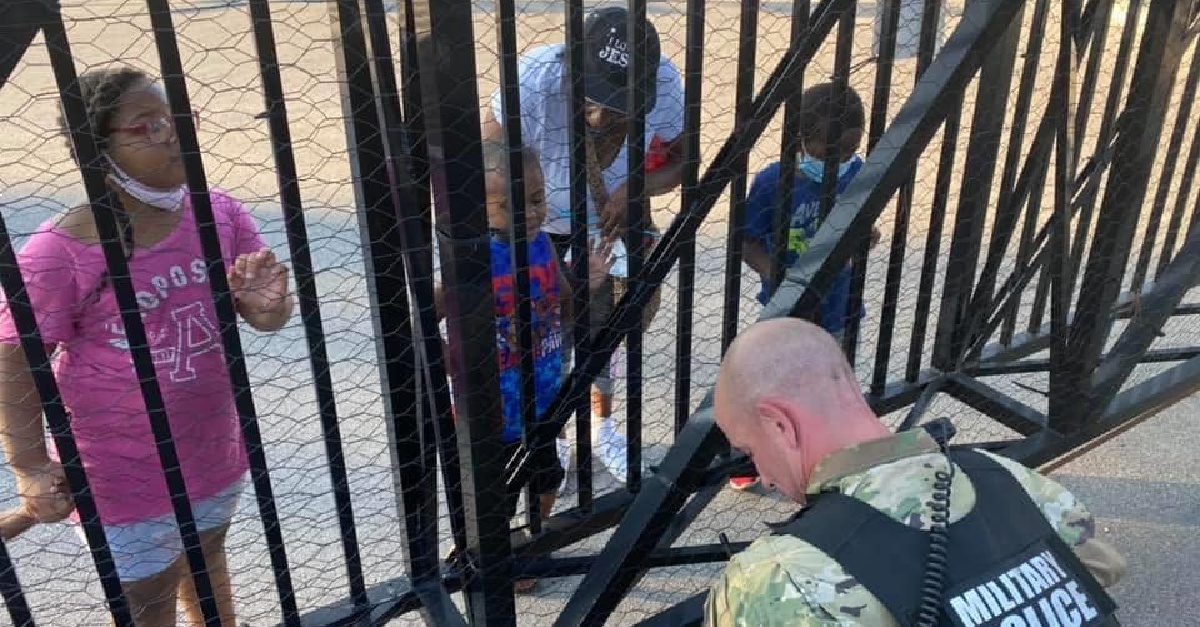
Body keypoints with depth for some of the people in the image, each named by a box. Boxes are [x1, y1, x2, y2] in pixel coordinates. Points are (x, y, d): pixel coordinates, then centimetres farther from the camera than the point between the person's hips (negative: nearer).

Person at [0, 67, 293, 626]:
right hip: (127, 478, -4)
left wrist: (268, 306, -24)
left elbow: (265, 317, -2)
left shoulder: (219, 213, -10)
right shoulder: (60, 254, -23)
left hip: (214, 451, 4)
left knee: (206, 559, 30)